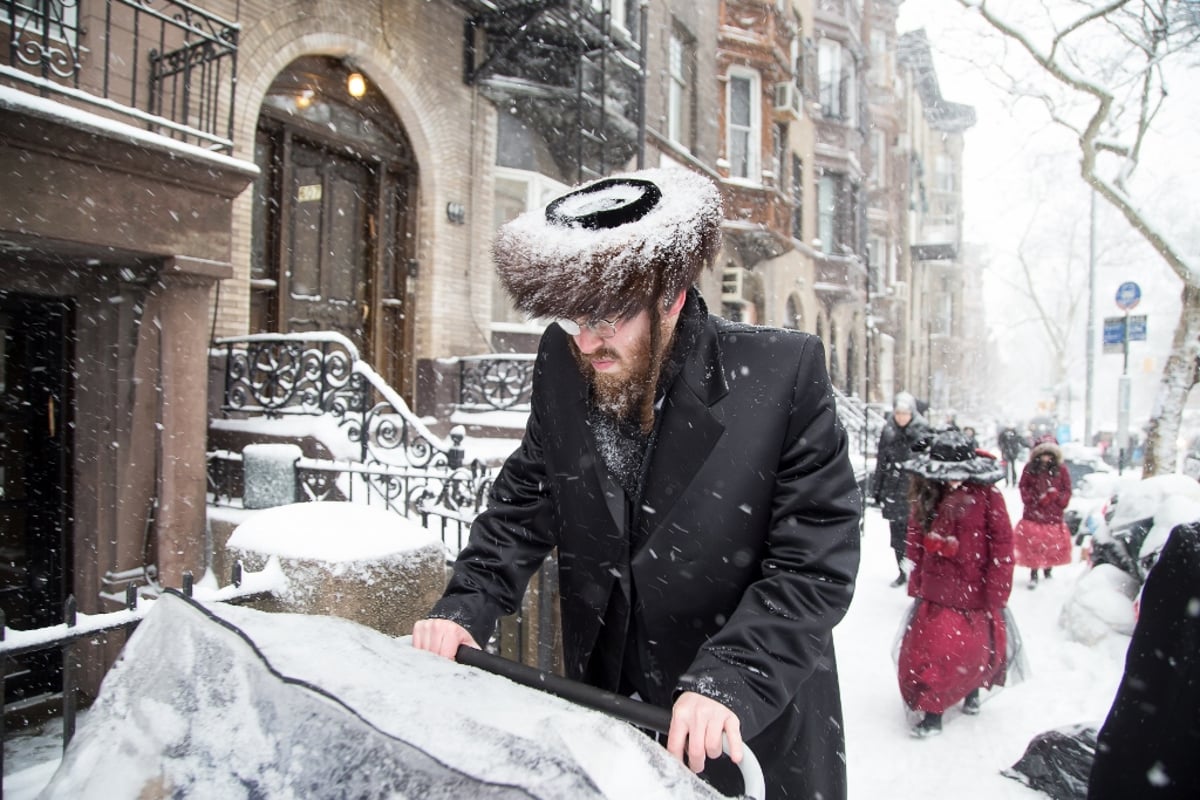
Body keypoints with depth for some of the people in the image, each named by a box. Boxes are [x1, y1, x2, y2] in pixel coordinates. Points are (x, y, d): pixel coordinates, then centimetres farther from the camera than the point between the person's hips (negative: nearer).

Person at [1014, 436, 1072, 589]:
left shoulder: (1061, 469, 1)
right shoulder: (1029, 469, 0)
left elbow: (1067, 490, 5)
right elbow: (1024, 489, 3)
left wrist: (1055, 495, -11)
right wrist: (1036, 499, -10)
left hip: (1054, 516, 1)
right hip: (1033, 514, -1)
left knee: (1053, 546, 8)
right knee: (1033, 545, 1)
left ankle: (1048, 571, 31)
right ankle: (1033, 575, 14)